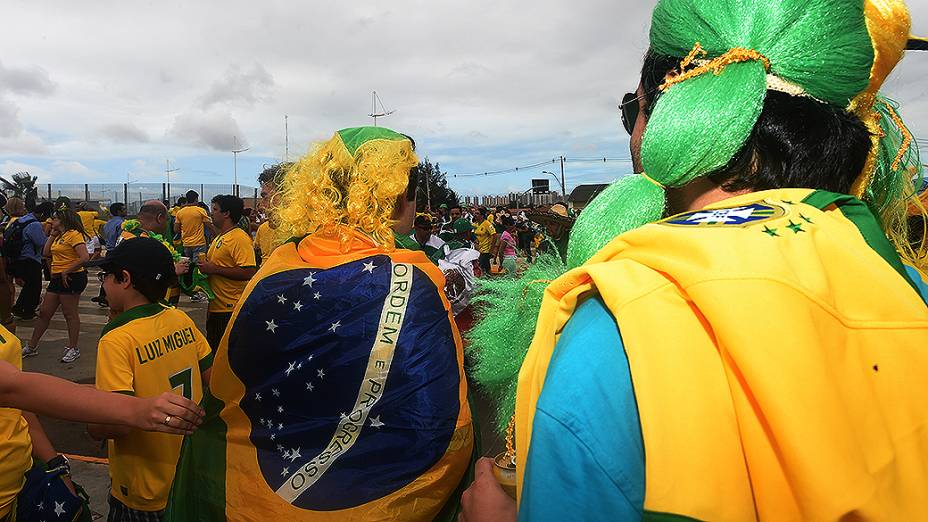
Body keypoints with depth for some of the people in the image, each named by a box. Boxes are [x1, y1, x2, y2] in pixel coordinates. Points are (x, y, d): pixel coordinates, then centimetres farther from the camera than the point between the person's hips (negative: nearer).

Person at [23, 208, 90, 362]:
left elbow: (84, 258, -23)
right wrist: (52, 234, 13)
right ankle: (31, 347, 23)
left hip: (71, 278, -10)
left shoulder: (74, 234, -13)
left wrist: (67, 272, -17)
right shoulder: (59, 236, 18)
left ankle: (73, 348, 9)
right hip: (57, 278, 10)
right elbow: (46, 253, 13)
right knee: (44, 312, 14)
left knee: (70, 313, -1)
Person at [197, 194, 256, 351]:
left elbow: (248, 272, -26)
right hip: (215, 306, 10)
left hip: (230, 310, -10)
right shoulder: (219, 237, 15)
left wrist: (214, 269, -22)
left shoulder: (240, 238, -17)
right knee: (213, 350, 20)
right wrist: (204, 266, 8)